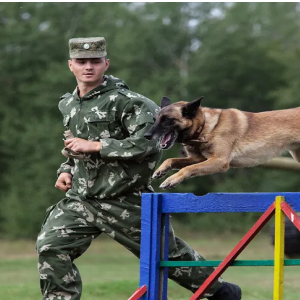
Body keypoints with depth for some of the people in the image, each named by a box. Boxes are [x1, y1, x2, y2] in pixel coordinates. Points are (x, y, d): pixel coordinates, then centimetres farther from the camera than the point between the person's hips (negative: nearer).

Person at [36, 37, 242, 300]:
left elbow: (148, 142, -25)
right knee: (50, 247, -14)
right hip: (80, 198, 6)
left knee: (167, 254, 8)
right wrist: (66, 169, 12)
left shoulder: (123, 100, -14)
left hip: (126, 201, -6)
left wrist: (93, 146, -23)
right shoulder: (67, 104, 12)